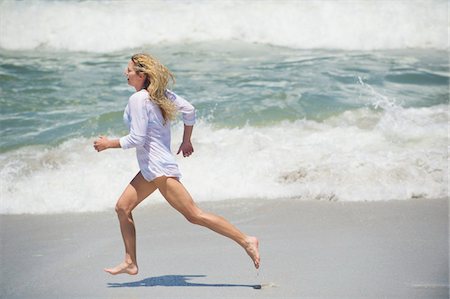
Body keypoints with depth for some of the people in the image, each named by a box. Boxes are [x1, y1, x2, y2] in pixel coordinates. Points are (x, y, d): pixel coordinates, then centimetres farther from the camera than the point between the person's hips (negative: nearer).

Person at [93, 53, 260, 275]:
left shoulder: (138, 99, -18)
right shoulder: (160, 93, 7)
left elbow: (137, 138, -22)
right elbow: (189, 110, 11)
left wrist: (109, 144, -8)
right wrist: (186, 141, 21)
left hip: (158, 168, -10)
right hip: (151, 168, 10)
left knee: (194, 215, -9)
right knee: (122, 207, 13)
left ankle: (246, 241, -9)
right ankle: (130, 263, 19)